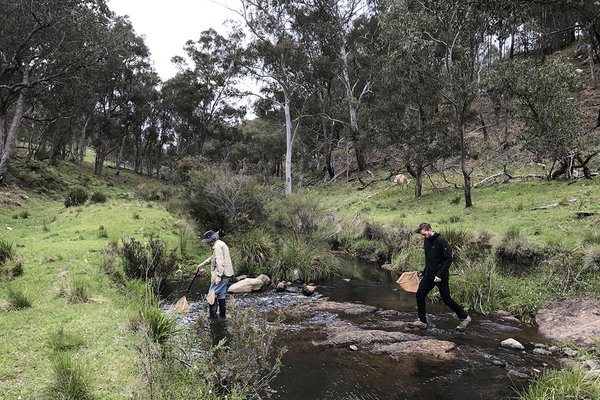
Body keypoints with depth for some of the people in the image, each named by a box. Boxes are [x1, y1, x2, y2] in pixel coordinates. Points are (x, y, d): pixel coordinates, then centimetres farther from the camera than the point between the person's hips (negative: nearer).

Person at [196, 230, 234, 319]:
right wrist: (202, 264, 33)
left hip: (221, 275, -10)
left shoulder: (217, 246, -15)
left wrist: (218, 276, -24)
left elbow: (220, 262, -23)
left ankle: (212, 315, -2)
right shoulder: (221, 244, 19)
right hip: (226, 275, 10)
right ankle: (222, 314, 22)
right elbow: (212, 258, 31)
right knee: (221, 295, 16)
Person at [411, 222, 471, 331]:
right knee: (420, 295, 1)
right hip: (429, 275, 7)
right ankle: (422, 321, 13)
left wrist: (440, 275, -22)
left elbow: (448, 259, -18)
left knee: (446, 299, 2)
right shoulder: (426, 241, 7)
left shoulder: (440, 241, -17)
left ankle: (465, 317, 23)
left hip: (441, 277, -7)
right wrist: (423, 273, 15)